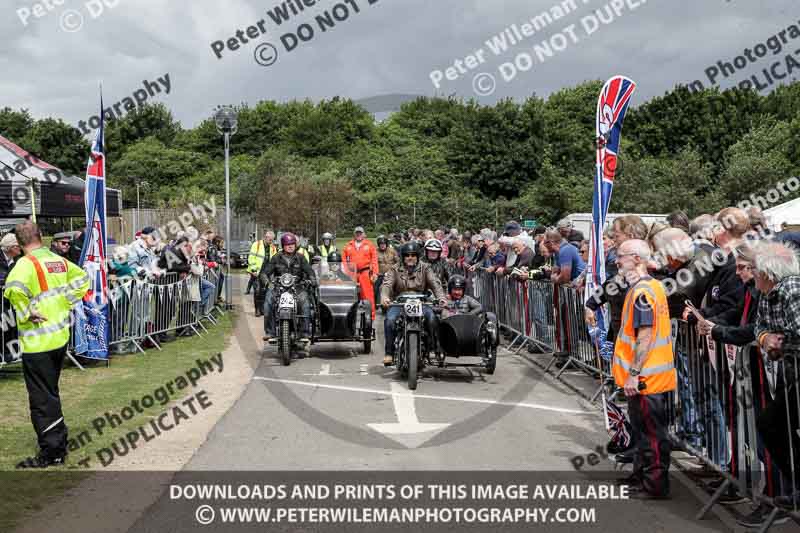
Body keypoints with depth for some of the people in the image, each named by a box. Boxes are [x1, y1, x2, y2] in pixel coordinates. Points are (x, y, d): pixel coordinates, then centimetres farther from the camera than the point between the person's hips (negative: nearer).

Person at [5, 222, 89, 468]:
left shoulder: (27, 263, -16)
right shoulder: (59, 260, 5)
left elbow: (13, 289, -35)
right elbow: (82, 277, 21)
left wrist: (26, 314, -20)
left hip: (37, 341, -7)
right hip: (60, 336, 7)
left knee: (41, 398, 2)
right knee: (51, 393, 21)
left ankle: (51, 452, 7)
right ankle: (59, 444, 29)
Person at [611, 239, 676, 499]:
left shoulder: (642, 291, -19)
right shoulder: (653, 285, 13)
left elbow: (645, 335, -24)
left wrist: (633, 374, -22)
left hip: (645, 377, -10)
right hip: (653, 374, 10)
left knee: (651, 432, 0)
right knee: (643, 429, 20)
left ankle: (655, 485, 9)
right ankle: (641, 474, 32)